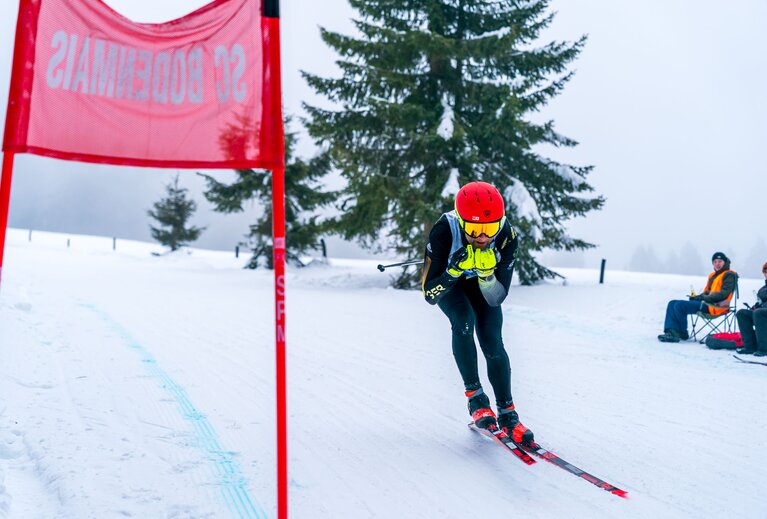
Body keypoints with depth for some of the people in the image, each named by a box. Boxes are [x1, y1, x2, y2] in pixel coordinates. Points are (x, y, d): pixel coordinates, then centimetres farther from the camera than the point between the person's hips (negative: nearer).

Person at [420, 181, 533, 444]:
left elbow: (496, 299, -27)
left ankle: (507, 413, -1)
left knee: (492, 341, -14)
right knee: (464, 320, -29)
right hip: (446, 279, -1)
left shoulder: (506, 237, -33)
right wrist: (452, 272, -49)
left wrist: (488, 274, -46)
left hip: (483, 282, 2)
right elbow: (430, 294, -33)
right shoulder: (444, 232, -38)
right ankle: (475, 396, -15)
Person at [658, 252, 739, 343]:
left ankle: (683, 334, -9)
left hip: (714, 306, -10)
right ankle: (672, 332, -18)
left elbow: (723, 294, -13)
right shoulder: (713, 275, 24)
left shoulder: (729, 275, -2)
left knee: (680, 305, -23)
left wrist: (706, 298, -17)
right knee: (672, 304, -2)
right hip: (706, 303, 10)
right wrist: (697, 297, 6)